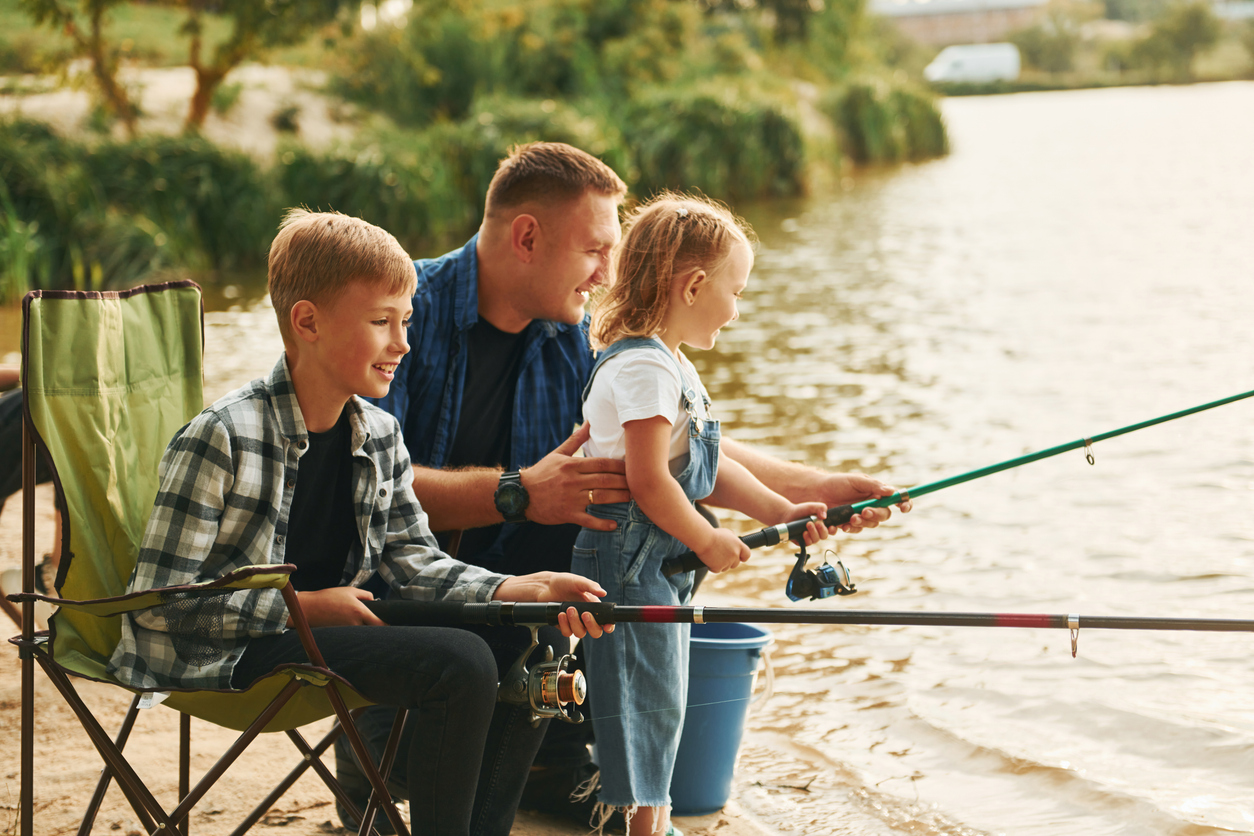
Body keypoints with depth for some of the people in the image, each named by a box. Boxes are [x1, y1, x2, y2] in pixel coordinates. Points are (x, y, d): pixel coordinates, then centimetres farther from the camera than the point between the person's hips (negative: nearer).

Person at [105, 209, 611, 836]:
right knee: (458, 663, -24)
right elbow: (162, 600, -18)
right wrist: (304, 607, -18)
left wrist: (522, 590, -13)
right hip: (231, 652, -8)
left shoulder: (379, 437, 6)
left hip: (334, 618, 8)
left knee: (521, 644, -3)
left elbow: (412, 563, 3)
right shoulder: (224, 438, -18)